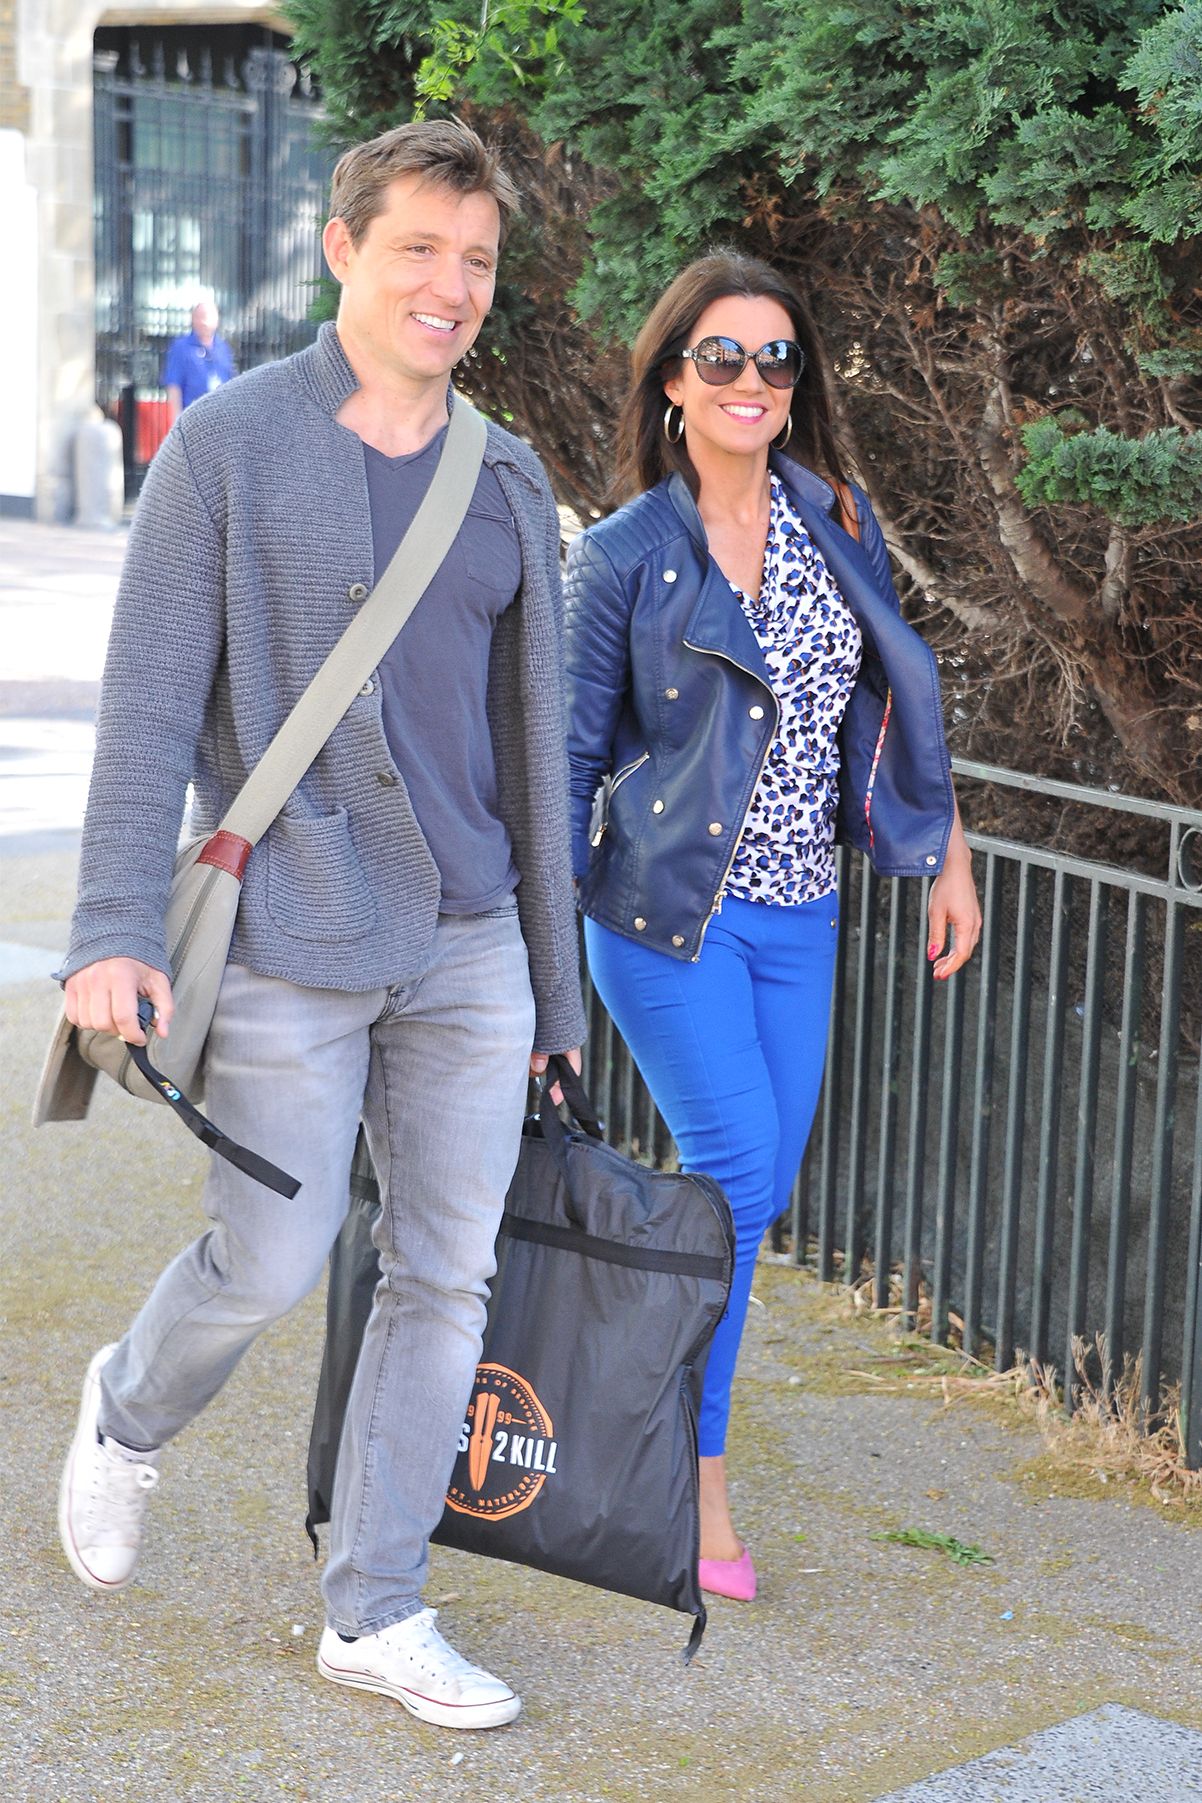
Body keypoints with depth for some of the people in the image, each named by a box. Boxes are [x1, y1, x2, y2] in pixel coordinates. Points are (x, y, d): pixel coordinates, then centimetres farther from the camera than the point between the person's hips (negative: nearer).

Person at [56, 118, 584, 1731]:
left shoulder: (509, 481, 11)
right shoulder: (230, 446, -4)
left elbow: (532, 741, 14)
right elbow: (151, 707, -6)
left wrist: (554, 983, 14)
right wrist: (114, 934, -14)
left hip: (469, 946, 5)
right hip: (287, 944, -5)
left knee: (449, 1276, 5)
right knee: (271, 1264, 0)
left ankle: (375, 1613, 18)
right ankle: (131, 1416, 34)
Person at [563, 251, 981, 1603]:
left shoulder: (838, 524, 7)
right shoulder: (621, 557, -5)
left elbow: (893, 697, 14)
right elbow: (573, 756, -1)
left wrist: (947, 857, 12)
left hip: (798, 912, 5)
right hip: (668, 905, -5)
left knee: (763, 1181, 7)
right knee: (735, 1166, -11)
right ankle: (695, 1477, 2)